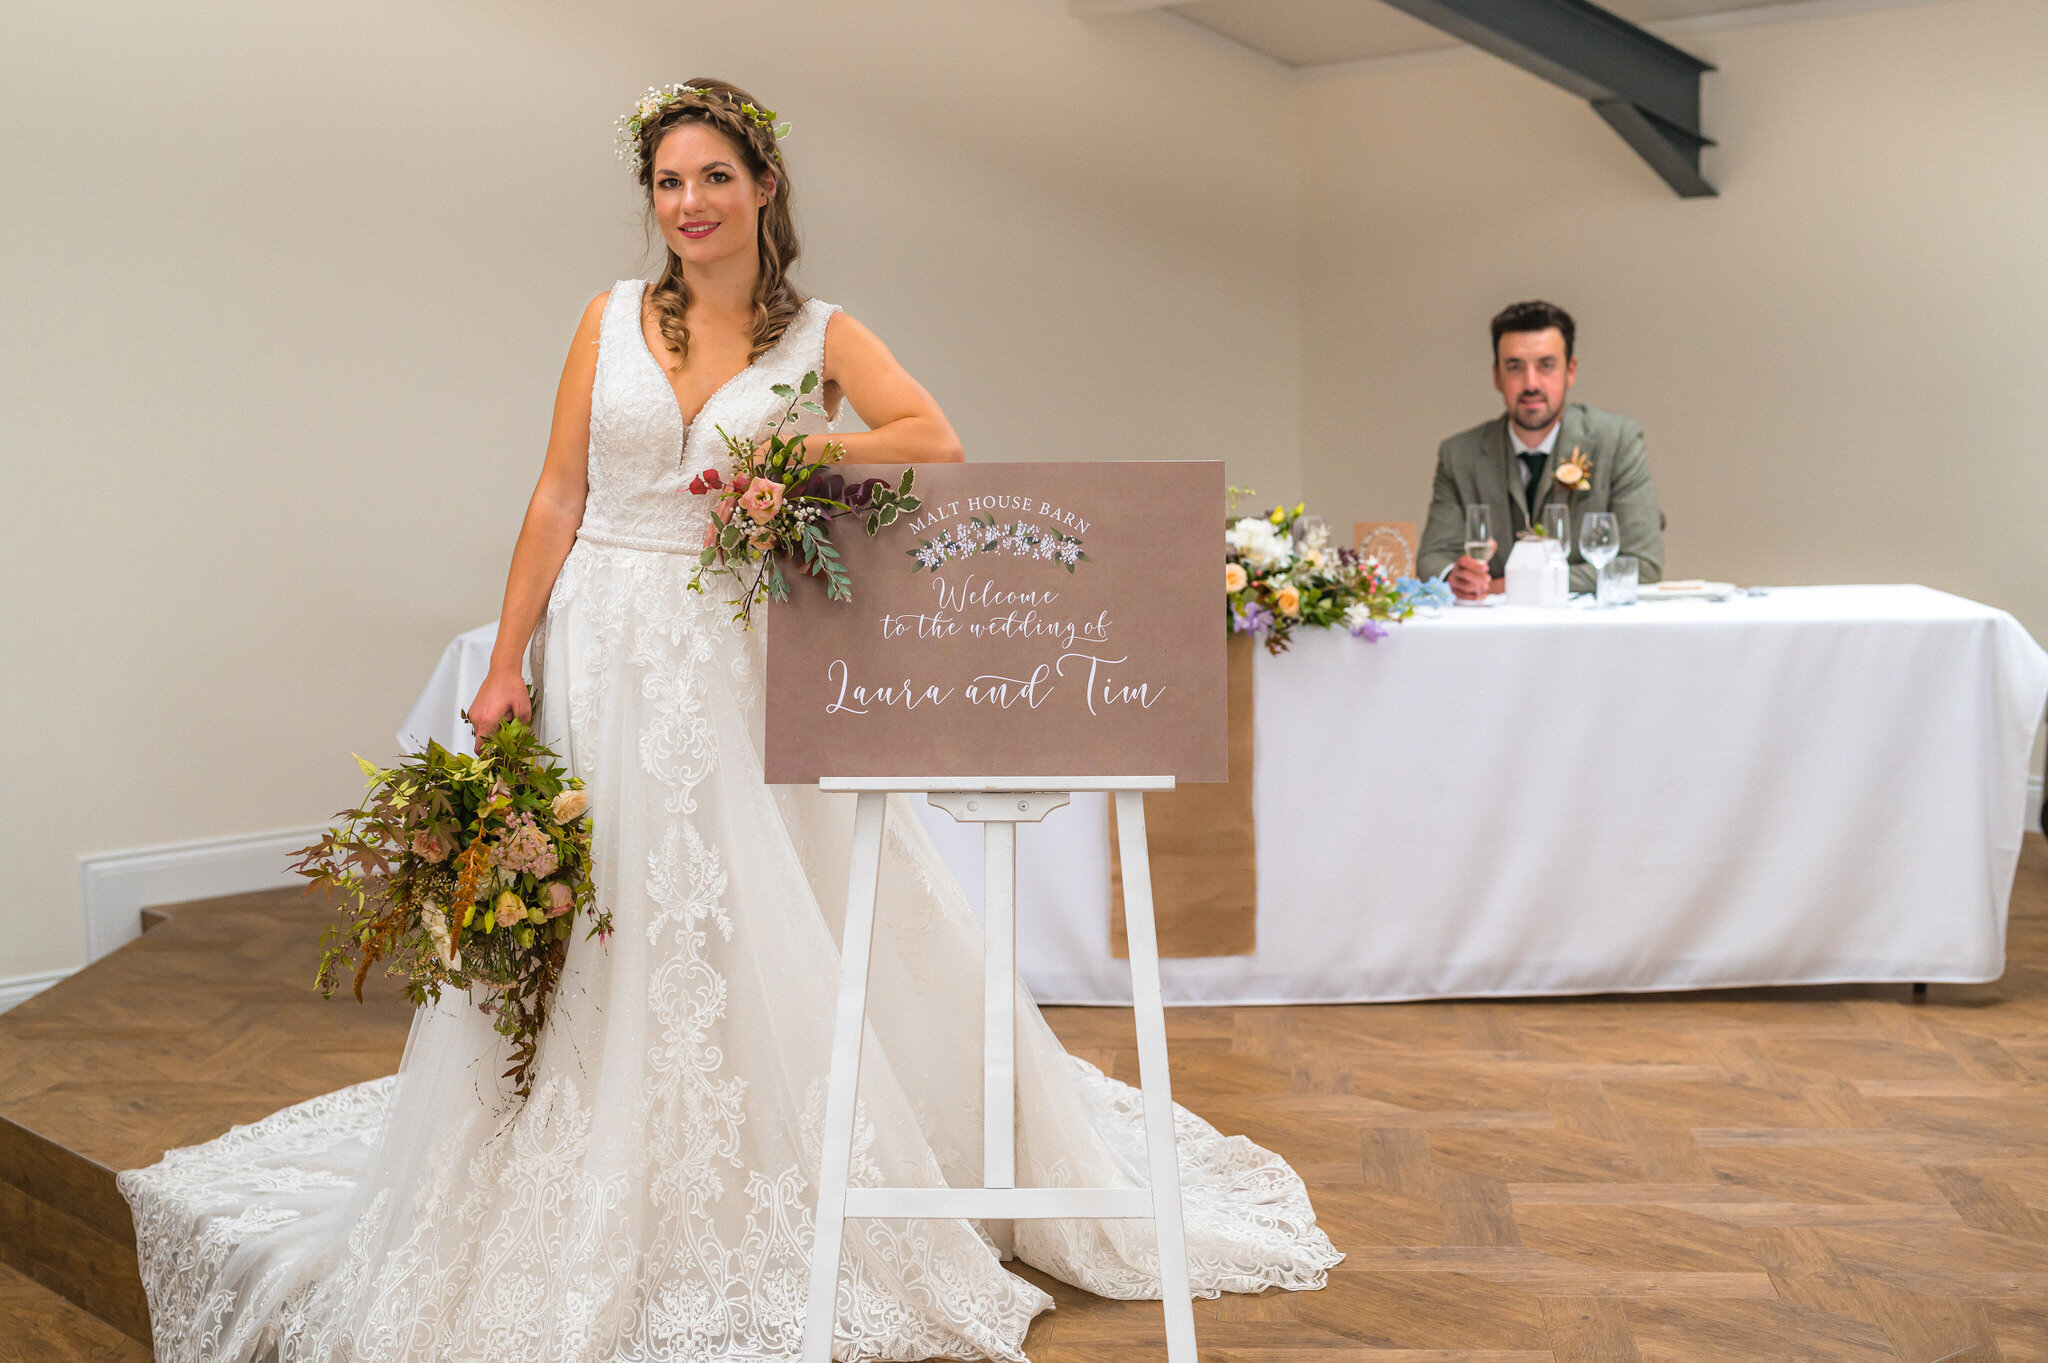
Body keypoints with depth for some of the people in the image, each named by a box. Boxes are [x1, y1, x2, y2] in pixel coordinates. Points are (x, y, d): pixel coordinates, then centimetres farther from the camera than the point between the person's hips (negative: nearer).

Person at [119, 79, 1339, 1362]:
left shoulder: (822, 333, 3)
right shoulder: (612, 319, 7)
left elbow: (936, 442, -11)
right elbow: (556, 500, 5)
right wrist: (505, 665, 1)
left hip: (746, 663, -1)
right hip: (609, 654, 2)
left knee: (774, 930, 1)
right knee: (603, 936, 5)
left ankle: (777, 1215, 20)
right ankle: (610, 1223, 23)